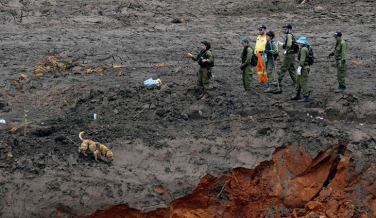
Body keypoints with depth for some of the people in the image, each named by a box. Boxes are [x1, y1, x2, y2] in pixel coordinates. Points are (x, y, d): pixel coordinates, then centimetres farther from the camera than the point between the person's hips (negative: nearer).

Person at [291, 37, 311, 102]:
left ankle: (306, 97, -6)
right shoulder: (305, 48, 16)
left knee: (303, 82, -8)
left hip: (304, 68, -11)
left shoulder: (303, 49, -17)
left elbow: (302, 59, -24)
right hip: (304, 68, 11)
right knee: (298, 81, 17)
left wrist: (299, 68, -26)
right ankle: (297, 96, 26)